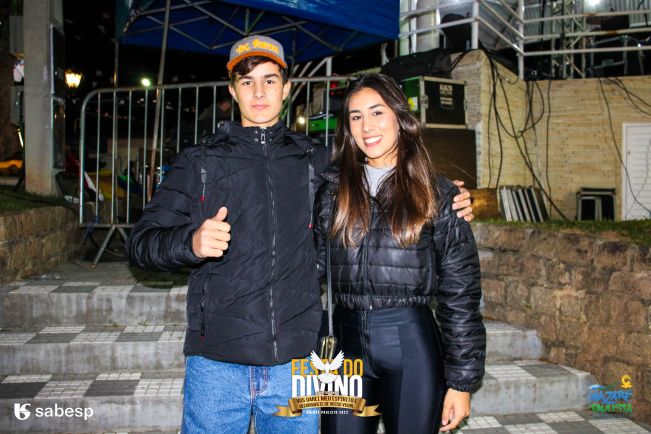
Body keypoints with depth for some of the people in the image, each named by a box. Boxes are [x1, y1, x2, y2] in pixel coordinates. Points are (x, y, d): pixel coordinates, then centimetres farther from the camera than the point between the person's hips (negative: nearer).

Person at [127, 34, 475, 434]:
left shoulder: (315, 163, 10)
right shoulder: (199, 163, 6)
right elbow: (142, 242, 3)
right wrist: (192, 242, -19)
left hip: (295, 360, 1)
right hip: (216, 362, -1)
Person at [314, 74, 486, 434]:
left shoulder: (437, 195, 1)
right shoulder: (331, 189, 6)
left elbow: (460, 295, 0)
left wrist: (462, 381, -2)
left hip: (412, 347, -2)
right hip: (346, 343, 2)